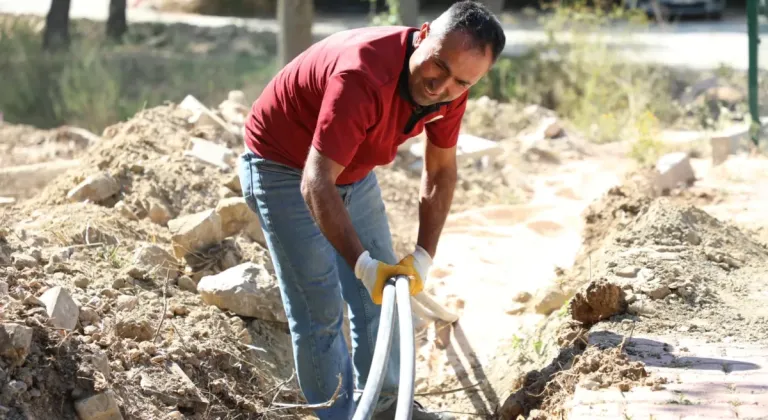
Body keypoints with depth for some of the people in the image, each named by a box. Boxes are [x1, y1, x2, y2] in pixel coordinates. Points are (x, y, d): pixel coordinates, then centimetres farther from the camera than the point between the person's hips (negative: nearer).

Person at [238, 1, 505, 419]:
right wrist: (362, 263, -47)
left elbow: (440, 171, -2)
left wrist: (423, 256, -10)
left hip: (354, 170, 8)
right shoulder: (363, 76, -40)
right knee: (320, 308, -7)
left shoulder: (449, 87, -16)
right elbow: (316, 182, -42)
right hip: (284, 168, -7)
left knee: (384, 287, 13)